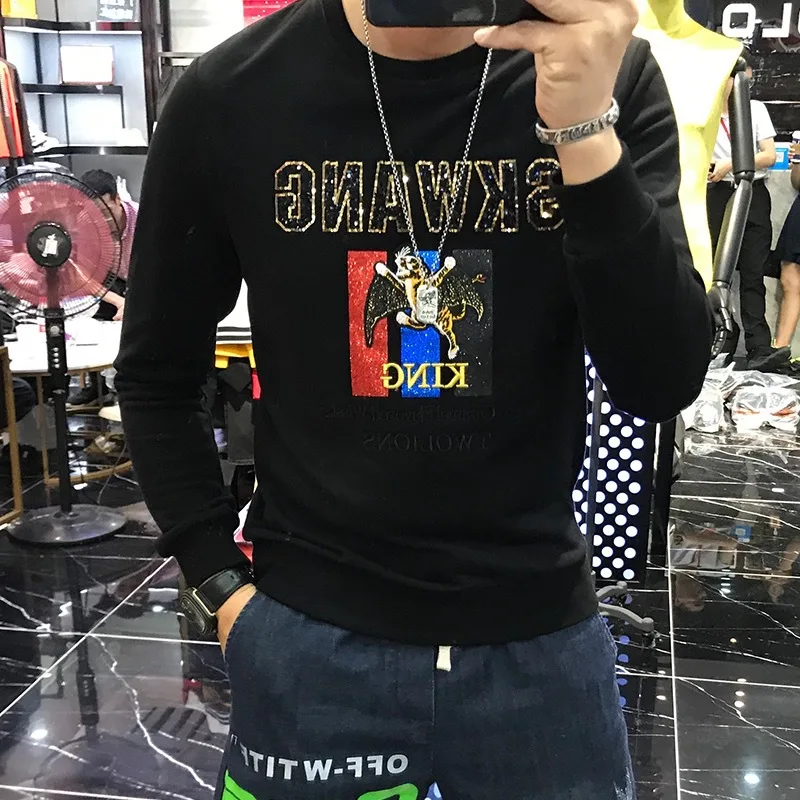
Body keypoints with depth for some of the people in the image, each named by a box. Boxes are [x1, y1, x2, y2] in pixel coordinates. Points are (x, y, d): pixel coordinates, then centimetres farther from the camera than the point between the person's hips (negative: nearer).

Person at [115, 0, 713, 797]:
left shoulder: (611, 71, -8)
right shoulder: (229, 94, -9)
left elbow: (664, 384, -14)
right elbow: (156, 375, 2)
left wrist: (587, 126, -25)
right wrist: (219, 583, -2)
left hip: (539, 627, 1)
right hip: (311, 629, 0)